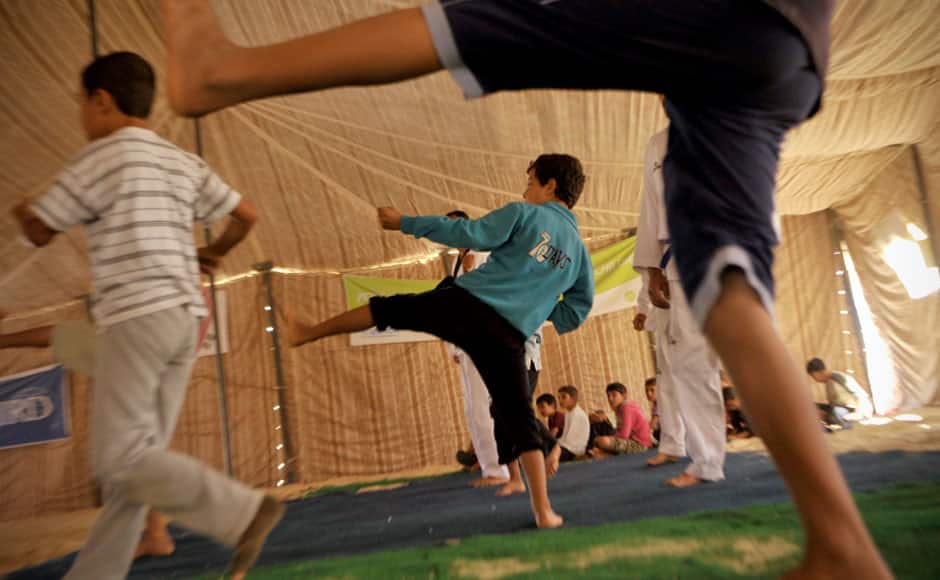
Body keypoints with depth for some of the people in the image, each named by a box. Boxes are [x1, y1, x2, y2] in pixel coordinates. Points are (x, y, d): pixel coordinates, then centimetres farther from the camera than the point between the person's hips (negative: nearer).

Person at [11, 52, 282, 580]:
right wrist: (213, 253, 34)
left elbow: (40, 233, 6)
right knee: (140, 457, 8)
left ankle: (245, 512, -16)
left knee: (121, 460, -7)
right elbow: (246, 214, 16)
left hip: (137, 314, -8)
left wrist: (21, 212, 30)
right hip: (185, 317, 8)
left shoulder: (102, 156, -2)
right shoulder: (183, 163, 17)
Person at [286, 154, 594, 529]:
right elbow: (579, 309, 21)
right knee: (519, 419, 8)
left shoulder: (523, 214, 4)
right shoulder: (579, 249, 18)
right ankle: (543, 511, 5)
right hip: (507, 337, 3)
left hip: (465, 304, -3)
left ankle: (309, 332, 31)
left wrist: (405, 222, 4)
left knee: (387, 308, 17)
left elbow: (467, 233, -4)